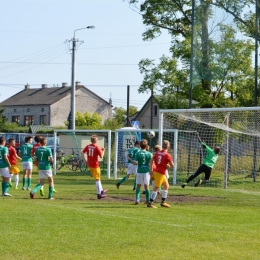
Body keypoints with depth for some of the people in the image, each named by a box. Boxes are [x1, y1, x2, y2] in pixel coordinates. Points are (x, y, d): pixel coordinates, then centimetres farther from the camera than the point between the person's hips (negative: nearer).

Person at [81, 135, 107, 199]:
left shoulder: (88, 146, 2)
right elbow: (101, 156, -12)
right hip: (95, 165, -7)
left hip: (89, 165, 7)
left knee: (97, 178, 21)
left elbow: (82, 152, 2)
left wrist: (84, 160, 7)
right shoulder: (97, 147, -15)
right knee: (97, 179, 0)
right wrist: (103, 151, 5)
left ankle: (101, 191, 33)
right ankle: (99, 194, 0)